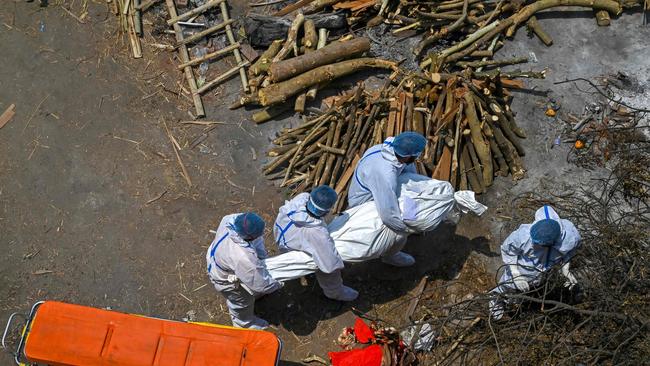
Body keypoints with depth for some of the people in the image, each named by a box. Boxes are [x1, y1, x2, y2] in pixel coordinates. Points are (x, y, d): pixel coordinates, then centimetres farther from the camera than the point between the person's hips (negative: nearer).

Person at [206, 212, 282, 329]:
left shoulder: (232, 219, -32)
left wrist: (262, 256, -12)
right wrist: (278, 283, -17)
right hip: (225, 280, -7)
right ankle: (245, 323, 55)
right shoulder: (243, 258, -49)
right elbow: (261, 284, -35)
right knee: (242, 301, 24)